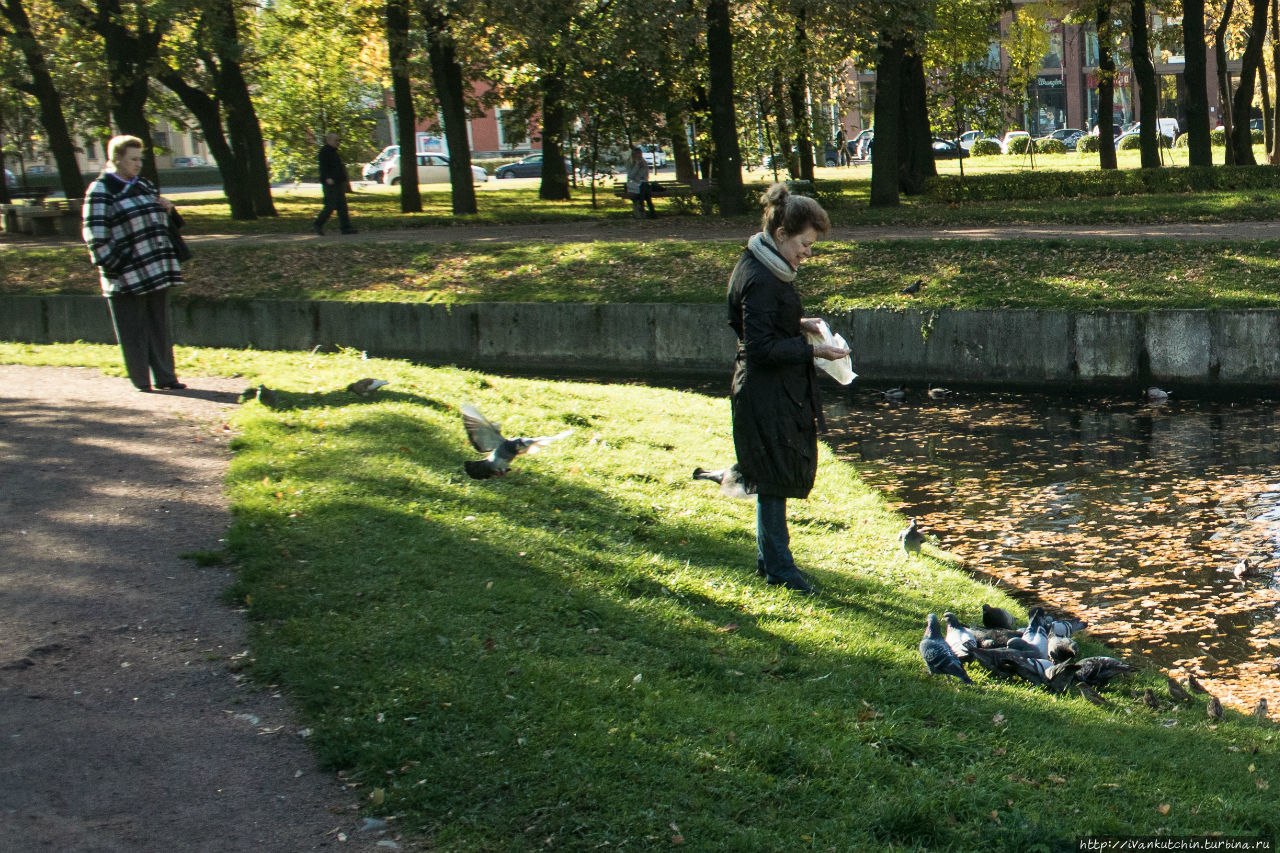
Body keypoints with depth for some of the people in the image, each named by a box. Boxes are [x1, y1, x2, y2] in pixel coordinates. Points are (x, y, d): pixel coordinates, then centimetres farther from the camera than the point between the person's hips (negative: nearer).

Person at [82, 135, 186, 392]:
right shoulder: (100, 192, -8)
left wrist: (167, 209, 6)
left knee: (159, 327, 11)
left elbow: (158, 222, 28)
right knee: (134, 332, 0)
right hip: (127, 278, -7)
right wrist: (115, 266, -16)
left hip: (156, 273, 7)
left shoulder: (143, 185, 14)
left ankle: (165, 377, 17)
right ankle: (141, 381, 6)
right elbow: (95, 237, -13)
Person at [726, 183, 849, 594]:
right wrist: (812, 350, -23)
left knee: (775, 480, 18)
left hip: (779, 390, 11)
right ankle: (778, 566, 12)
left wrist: (800, 324, 7)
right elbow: (762, 346, -24)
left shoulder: (769, 269, 10)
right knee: (774, 479, 1)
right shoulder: (760, 279, -22)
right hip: (767, 394, -11)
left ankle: (769, 557, 30)